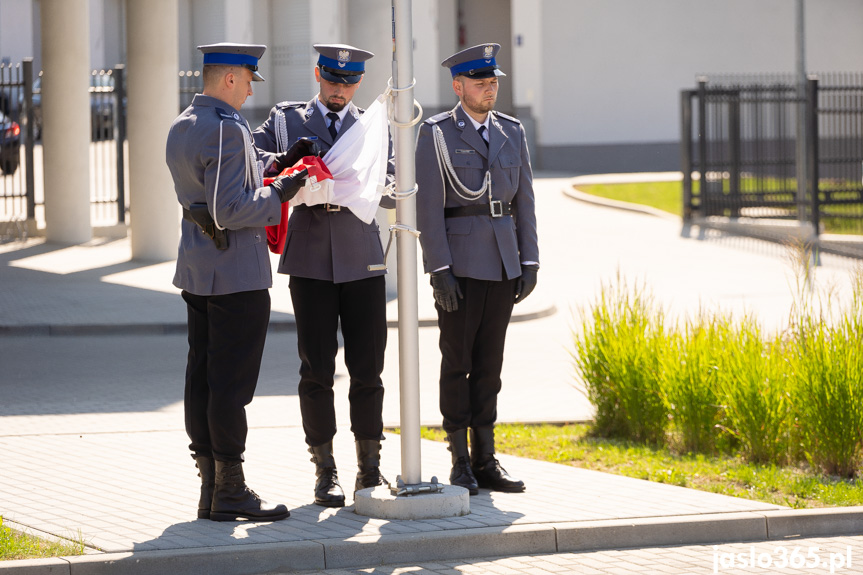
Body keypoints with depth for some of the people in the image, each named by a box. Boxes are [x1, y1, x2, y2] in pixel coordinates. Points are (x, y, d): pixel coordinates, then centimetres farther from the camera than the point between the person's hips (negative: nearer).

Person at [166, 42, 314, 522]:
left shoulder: (182, 128, 12)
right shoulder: (227, 130, -18)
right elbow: (229, 210, -23)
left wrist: (270, 171, 15)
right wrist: (279, 193, -12)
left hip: (198, 266, 10)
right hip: (237, 271, -9)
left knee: (203, 376, 9)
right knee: (232, 380, -5)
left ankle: (211, 488, 14)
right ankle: (230, 492, -2)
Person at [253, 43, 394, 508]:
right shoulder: (286, 121, 9)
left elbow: (392, 192, 0)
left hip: (362, 261, 1)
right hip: (309, 264, -1)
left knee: (367, 369, 1)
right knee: (317, 370, -2)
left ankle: (370, 469, 11)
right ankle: (325, 473, 5)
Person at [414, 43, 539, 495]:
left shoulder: (511, 132, 10)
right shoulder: (436, 134, -4)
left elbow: (523, 200, 12)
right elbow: (428, 207, -8)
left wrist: (529, 262, 5)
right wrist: (438, 269, -15)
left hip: (503, 265, 5)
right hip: (459, 264, -5)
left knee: (489, 364, 7)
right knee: (457, 363, 0)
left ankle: (485, 462, 11)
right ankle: (460, 466, 5)